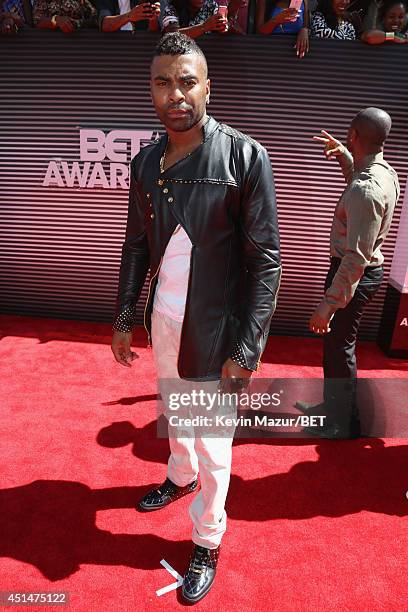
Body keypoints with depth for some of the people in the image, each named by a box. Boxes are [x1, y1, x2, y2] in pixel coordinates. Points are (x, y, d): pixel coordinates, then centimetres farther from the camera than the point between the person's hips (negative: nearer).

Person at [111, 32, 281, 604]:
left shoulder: (245, 156, -13)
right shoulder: (145, 161, 3)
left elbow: (266, 260, -13)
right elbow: (136, 245, 10)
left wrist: (245, 349, -16)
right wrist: (123, 318, 8)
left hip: (214, 327, -5)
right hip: (163, 319, 5)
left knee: (213, 444, 10)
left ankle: (207, 543, 35)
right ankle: (180, 476, 56)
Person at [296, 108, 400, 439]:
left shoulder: (365, 190, -26)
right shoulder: (386, 173, 4)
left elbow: (356, 257, -29)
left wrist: (327, 305, -27)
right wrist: (345, 156, 23)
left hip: (355, 274, -10)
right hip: (367, 270, 10)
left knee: (339, 346, 4)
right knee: (336, 342, 20)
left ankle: (346, 423, 21)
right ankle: (333, 405, 37)